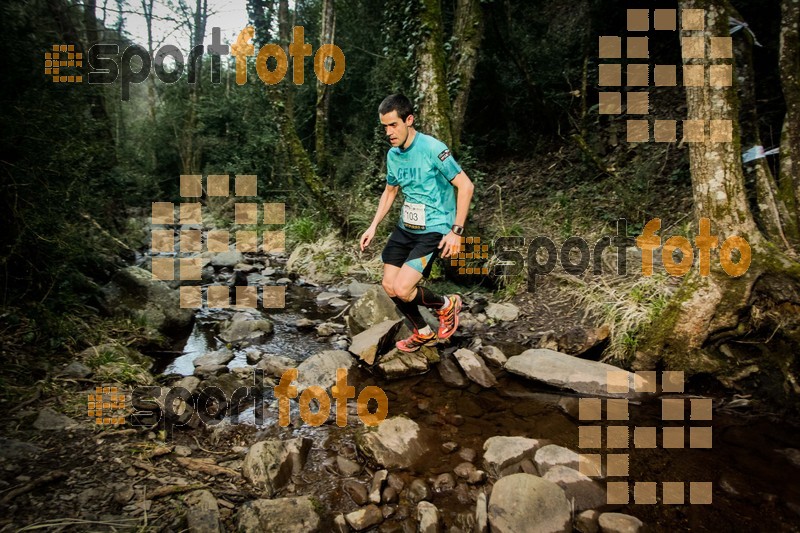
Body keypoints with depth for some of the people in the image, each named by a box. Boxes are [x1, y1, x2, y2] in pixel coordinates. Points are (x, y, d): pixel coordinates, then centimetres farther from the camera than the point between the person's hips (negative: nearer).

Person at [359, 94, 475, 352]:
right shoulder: (393, 154, 5)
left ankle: (447, 305, 14)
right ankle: (423, 333, 29)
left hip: (433, 230, -8)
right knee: (389, 286, 7)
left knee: (402, 289, -17)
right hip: (405, 227, 8)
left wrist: (456, 231, -21)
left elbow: (466, 185, -17)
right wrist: (373, 226, 13)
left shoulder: (432, 148, -18)